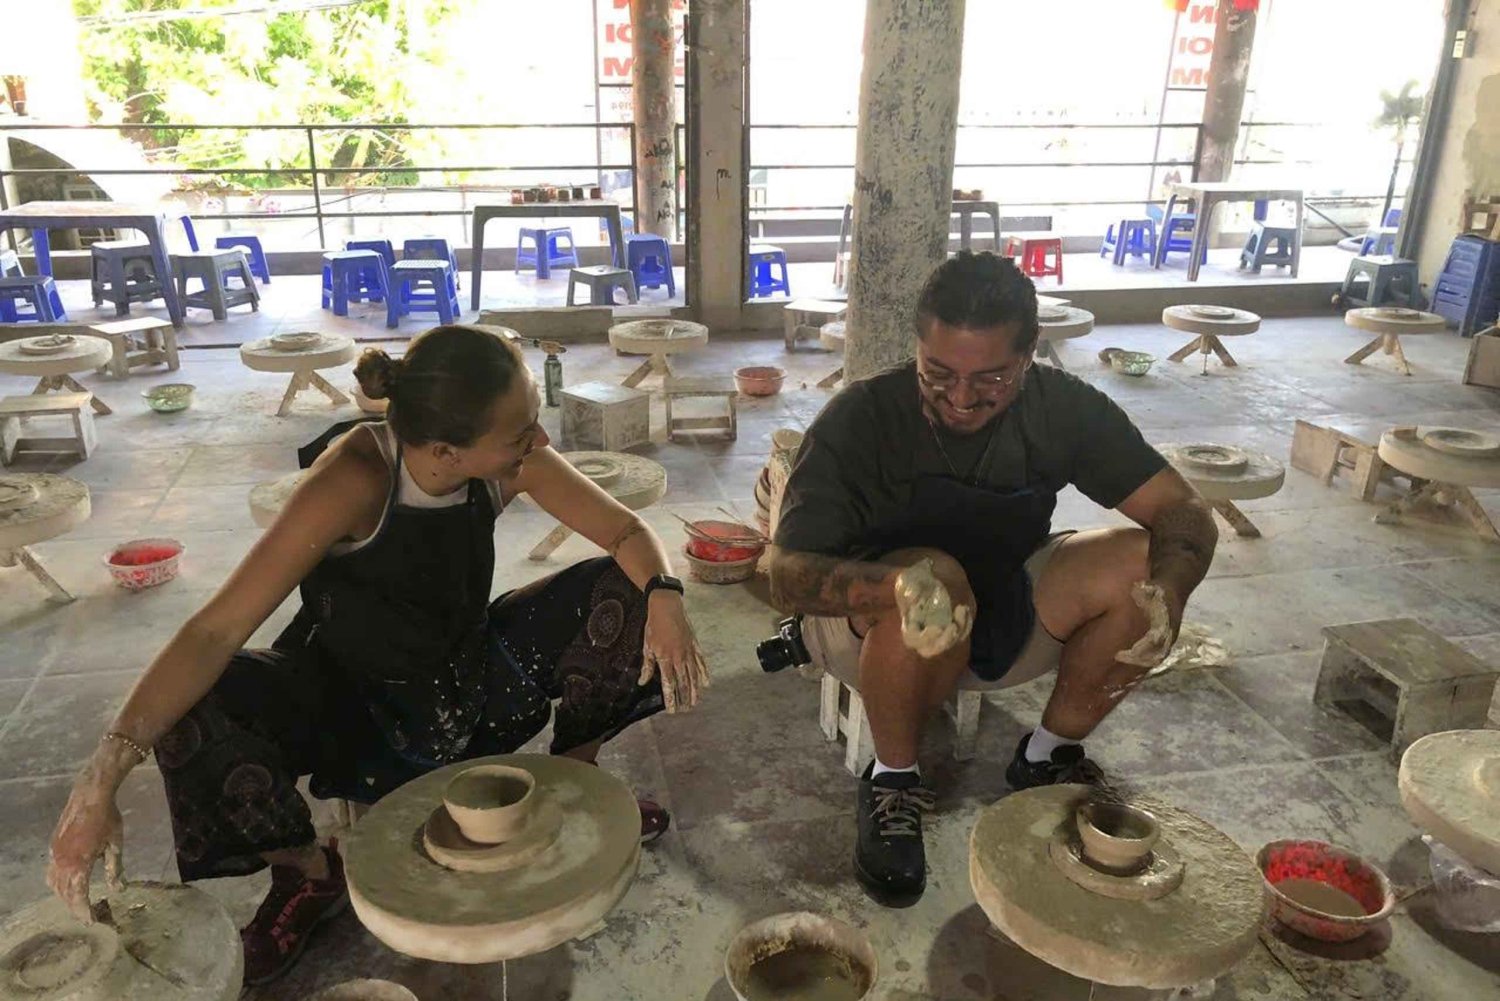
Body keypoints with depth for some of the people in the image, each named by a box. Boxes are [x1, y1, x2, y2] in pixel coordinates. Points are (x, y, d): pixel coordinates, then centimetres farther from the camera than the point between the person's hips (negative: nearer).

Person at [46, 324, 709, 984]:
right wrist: (102, 779, -44)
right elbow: (216, 631, -34)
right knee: (191, 718, -31)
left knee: (623, 589, -15)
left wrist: (664, 597, -33)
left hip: (474, 674, 3)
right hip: (353, 699, -3)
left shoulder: (512, 461, -21)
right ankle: (310, 875, -2)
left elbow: (628, 533, -11)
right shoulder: (354, 478, -32)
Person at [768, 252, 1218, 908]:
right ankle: (892, 780, -12)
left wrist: (1168, 586, -34)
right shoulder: (860, 419, -22)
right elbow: (788, 576, -29)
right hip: (871, 625, -4)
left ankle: (1048, 757, 0)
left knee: (1140, 563, -20)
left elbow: (1185, 510, -11)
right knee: (935, 582, -37)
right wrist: (896, 585, -49)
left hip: (1004, 611, 4)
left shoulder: (1063, 408, -12)